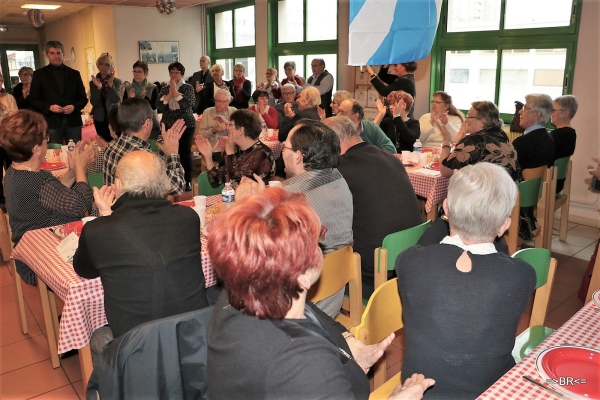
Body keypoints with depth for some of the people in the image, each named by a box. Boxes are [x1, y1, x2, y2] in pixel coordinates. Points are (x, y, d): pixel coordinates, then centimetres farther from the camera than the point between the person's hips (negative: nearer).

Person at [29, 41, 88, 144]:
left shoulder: (74, 74, 11)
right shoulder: (39, 74, 7)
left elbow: (83, 98, 11)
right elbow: (33, 99, 4)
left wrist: (74, 107, -9)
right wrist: (49, 107, -13)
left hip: (73, 121, 2)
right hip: (52, 122, -1)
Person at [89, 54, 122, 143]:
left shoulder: (117, 81, -2)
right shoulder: (93, 82, 3)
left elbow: (116, 100, -16)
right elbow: (94, 102, -6)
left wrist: (110, 84, -28)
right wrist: (98, 87, -20)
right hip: (99, 119, 2)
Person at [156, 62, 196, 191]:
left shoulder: (188, 88, 1)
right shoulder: (165, 89, 9)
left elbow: (187, 104, -17)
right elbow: (159, 106, -5)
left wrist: (175, 91, -13)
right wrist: (169, 93, -10)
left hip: (186, 125, -2)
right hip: (168, 126, 3)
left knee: (185, 152, -4)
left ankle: (187, 181, 4)